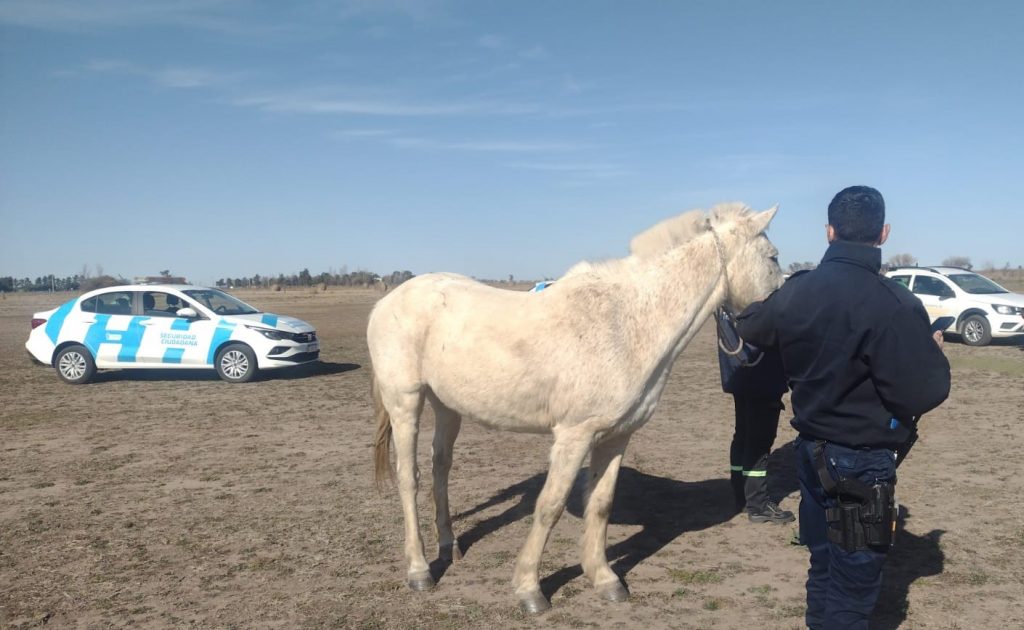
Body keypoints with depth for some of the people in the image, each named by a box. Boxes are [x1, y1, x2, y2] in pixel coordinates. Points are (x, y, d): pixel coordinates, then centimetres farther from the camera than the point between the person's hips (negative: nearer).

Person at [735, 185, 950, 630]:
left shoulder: (797, 291, -3)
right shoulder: (894, 305, -23)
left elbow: (750, 328, 16)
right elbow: (924, 395, -21)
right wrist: (935, 355, -1)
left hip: (812, 450, 7)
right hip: (863, 461, -6)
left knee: (825, 567, 23)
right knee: (853, 583, 8)